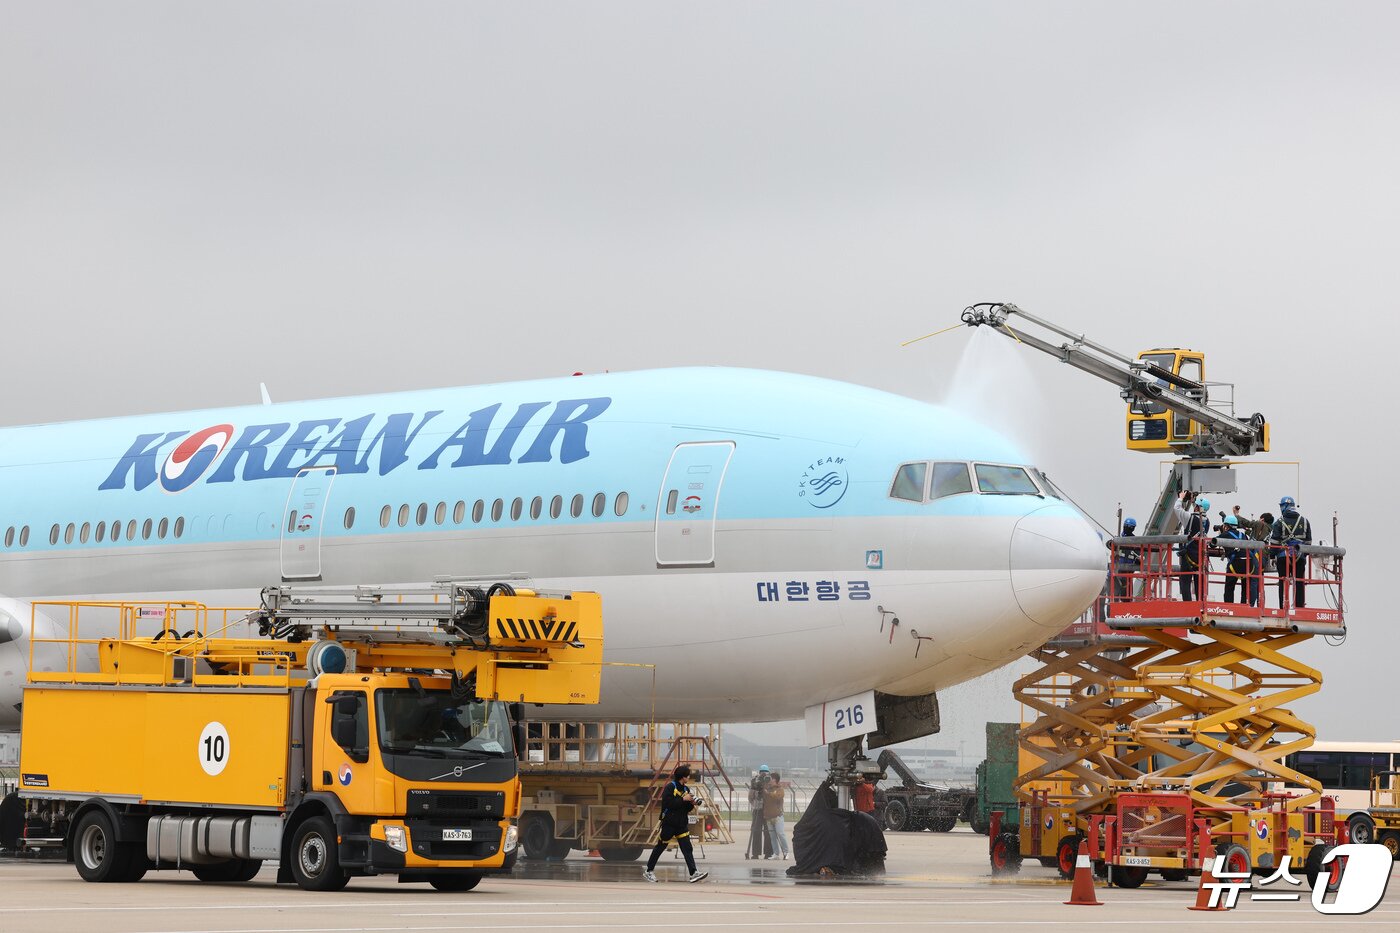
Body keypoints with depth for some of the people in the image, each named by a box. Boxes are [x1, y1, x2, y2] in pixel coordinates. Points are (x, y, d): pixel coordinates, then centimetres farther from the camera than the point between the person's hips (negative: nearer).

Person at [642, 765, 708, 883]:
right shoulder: (670, 787, -10)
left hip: (682, 824, 6)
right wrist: (683, 799, -22)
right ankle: (648, 871, 19)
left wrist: (692, 803, -6)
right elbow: (667, 803, -23)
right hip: (669, 823, -6)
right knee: (660, 847, 5)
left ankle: (693, 873, -14)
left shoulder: (686, 789, 11)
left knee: (687, 848, -6)